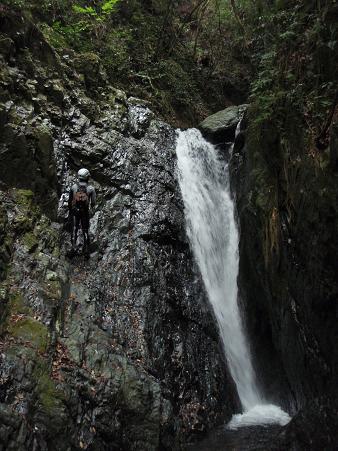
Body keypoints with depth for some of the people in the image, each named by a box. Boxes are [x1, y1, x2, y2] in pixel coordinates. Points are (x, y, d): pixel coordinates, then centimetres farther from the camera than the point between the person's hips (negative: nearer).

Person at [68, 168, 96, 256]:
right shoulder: (91, 188, -9)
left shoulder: (73, 187, -6)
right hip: (85, 212, 0)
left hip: (74, 212, 0)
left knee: (74, 229, 10)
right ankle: (86, 249, 11)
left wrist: (70, 211, 15)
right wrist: (91, 209, 17)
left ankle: (73, 244, -4)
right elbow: (93, 202, -4)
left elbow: (69, 201, 1)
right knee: (85, 230, 10)